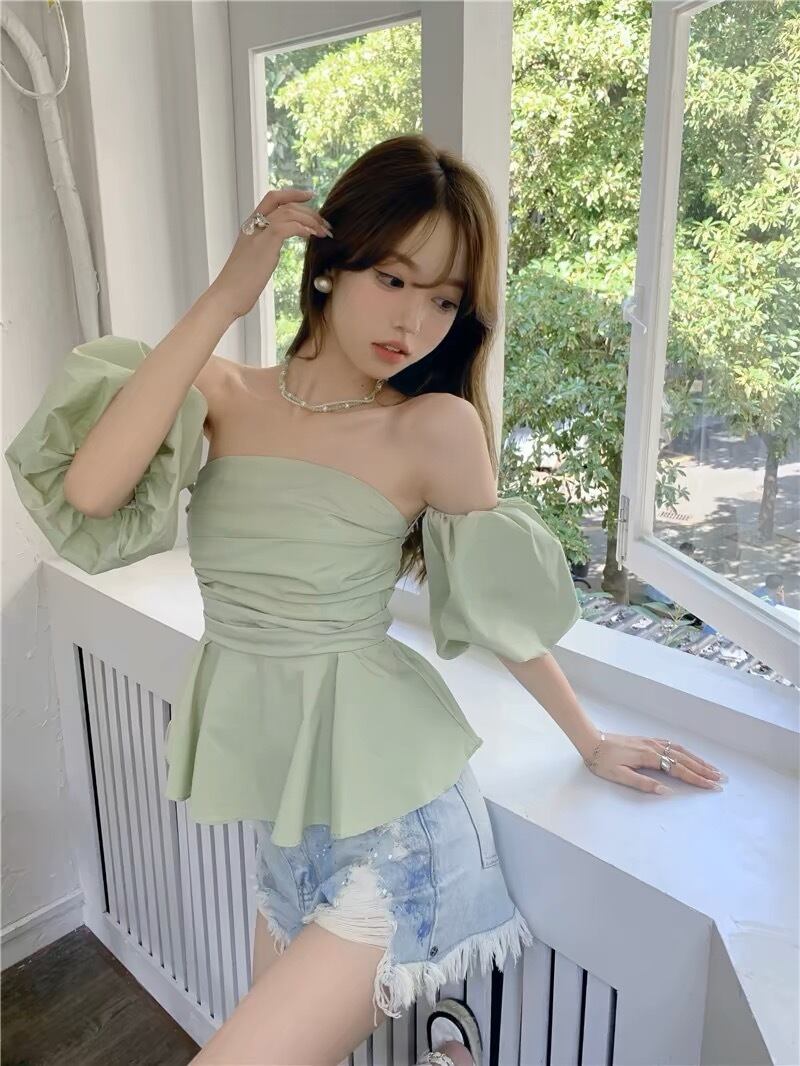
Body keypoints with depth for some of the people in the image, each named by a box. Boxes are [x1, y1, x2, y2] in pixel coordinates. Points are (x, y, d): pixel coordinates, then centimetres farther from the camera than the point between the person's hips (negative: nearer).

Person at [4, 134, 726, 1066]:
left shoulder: (433, 428, -13)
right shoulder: (221, 393, -3)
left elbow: (503, 608, -2)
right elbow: (90, 490, -20)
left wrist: (591, 743, 9)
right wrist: (223, 299, -20)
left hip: (391, 820, -4)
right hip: (282, 812, 5)